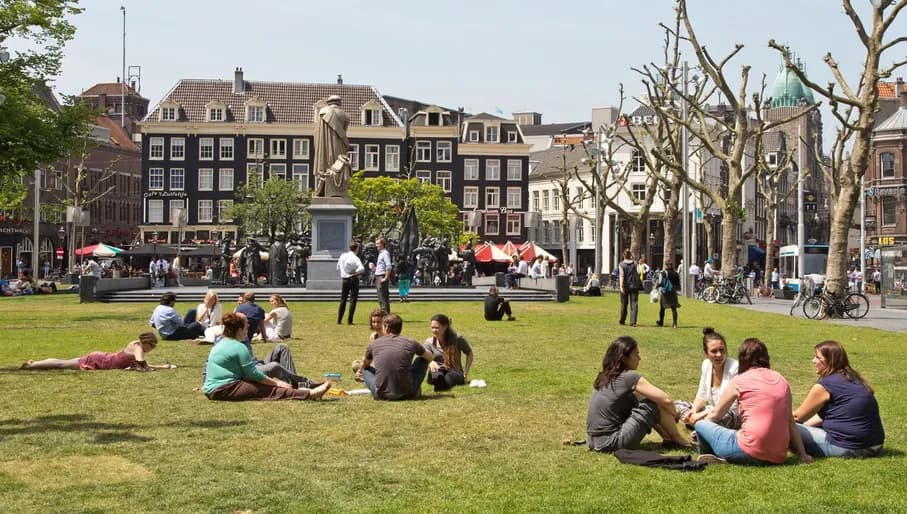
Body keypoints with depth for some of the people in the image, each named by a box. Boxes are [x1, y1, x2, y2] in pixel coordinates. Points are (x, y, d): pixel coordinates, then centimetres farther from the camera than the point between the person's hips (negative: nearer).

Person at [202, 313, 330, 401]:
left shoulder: (222, 343, 17)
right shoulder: (239, 347, -15)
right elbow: (254, 374, -13)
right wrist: (276, 383, -1)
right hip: (224, 390, -10)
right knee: (273, 391, -10)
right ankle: (310, 394, -11)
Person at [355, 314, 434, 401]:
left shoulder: (374, 344, 5)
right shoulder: (410, 343, 1)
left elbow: (364, 364, 27)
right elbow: (431, 357, 21)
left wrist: (360, 372, 51)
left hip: (381, 395, 1)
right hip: (406, 394, -1)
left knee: (367, 369, 29)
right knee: (422, 359, 20)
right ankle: (416, 390, 24)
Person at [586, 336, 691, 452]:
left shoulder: (604, 376, 11)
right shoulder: (630, 377, -10)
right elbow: (666, 400, -10)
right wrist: (674, 415, 14)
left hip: (593, 442, 8)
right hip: (612, 444, -8)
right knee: (657, 403, 0)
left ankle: (668, 438, 22)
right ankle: (678, 440, 17)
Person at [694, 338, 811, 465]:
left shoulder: (738, 381, 3)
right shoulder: (781, 381, 13)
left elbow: (715, 415, 15)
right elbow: (790, 422, 16)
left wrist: (701, 424, 35)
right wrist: (803, 455, 22)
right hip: (779, 457, 5)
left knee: (700, 425, 11)